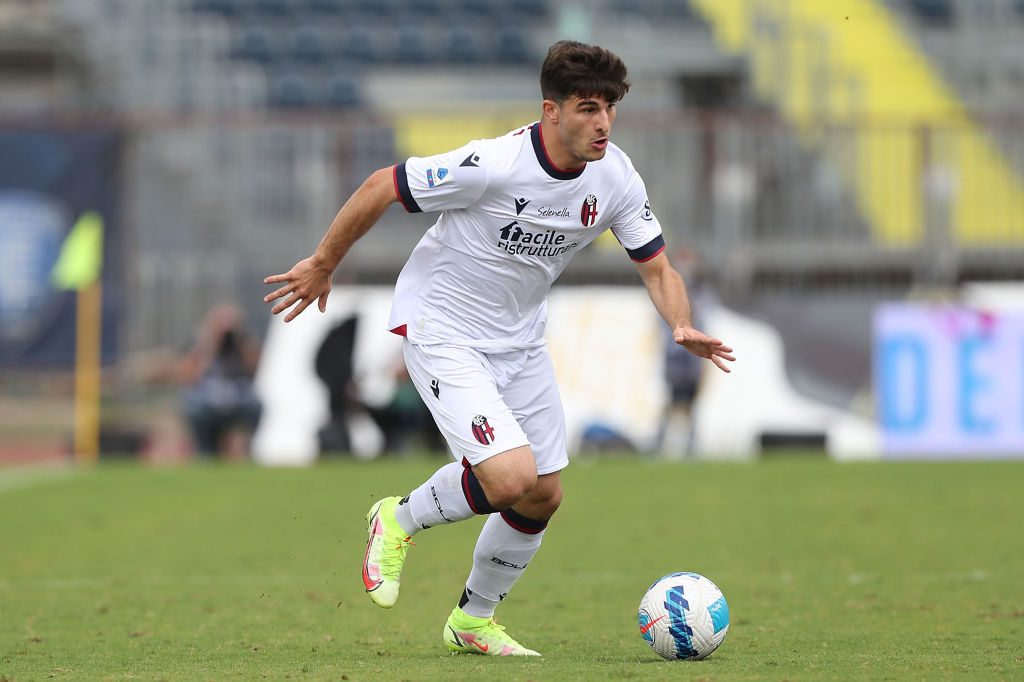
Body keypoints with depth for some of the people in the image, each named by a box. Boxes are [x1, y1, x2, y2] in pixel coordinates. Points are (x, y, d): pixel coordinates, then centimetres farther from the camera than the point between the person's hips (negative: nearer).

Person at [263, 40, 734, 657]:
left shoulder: (616, 177, -10)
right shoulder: (492, 166, -29)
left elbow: (656, 266, -1)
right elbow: (381, 188, -17)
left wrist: (683, 327, -22)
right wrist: (323, 265, -5)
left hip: (520, 341, 7)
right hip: (442, 329, -7)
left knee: (544, 496, 8)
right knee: (511, 478, -22)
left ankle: (473, 620, 31)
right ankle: (399, 522, 8)